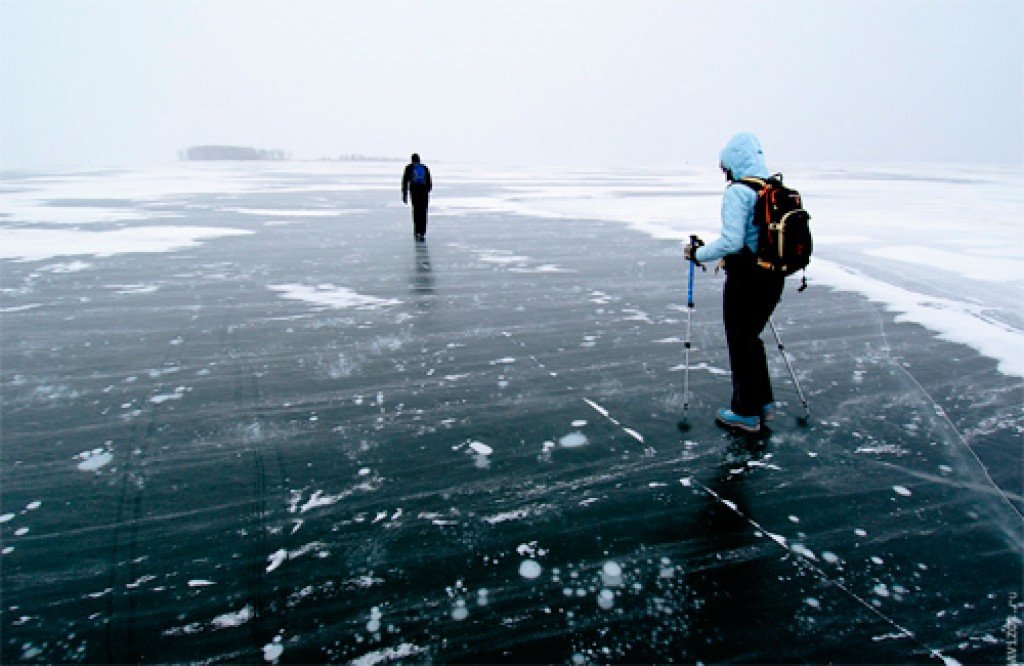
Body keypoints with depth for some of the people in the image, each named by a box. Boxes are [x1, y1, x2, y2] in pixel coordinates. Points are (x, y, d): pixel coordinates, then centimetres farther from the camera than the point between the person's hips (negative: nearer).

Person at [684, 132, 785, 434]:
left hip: (745, 279, -8)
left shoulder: (738, 192, -17)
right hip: (774, 278, 8)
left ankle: (746, 413, 18)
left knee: (741, 344, 7)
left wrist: (698, 254, -10)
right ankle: (764, 402, 31)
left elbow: (731, 242, -25)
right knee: (751, 337, 23)